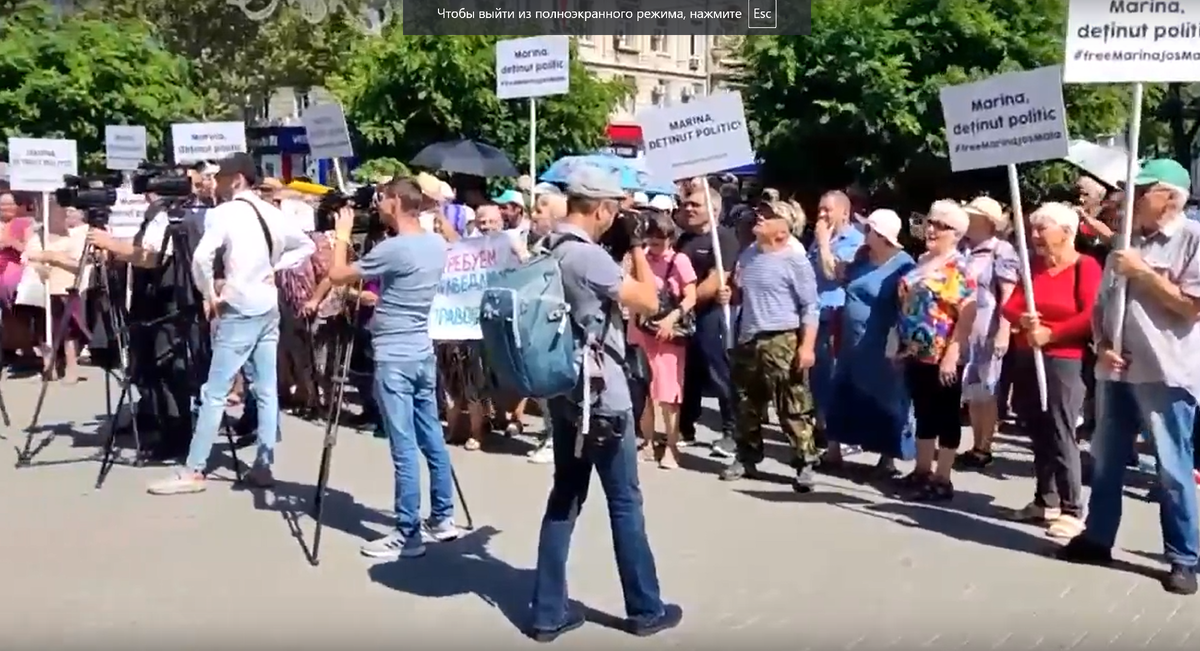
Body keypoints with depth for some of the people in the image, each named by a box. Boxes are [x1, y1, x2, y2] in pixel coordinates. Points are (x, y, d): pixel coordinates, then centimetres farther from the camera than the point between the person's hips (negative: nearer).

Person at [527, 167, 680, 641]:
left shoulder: (548, 251, 8)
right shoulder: (588, 256, -20)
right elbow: (649, 303, -16)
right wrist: (638, 247, -6)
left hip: (563, 393, 9)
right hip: (602, 395, -8)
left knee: (565, 497, 12)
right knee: (625, 502, 4)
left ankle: (548, 612, 15)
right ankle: (646, 610, 17)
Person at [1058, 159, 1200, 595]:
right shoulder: (1127, 242, 12)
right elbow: (1101, 303, 13)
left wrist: (1143, 272, -13)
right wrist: (1102, 346, -3)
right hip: (1118, 371, 6)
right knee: (1107, 461, 14)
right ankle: (1097, 538, 26)